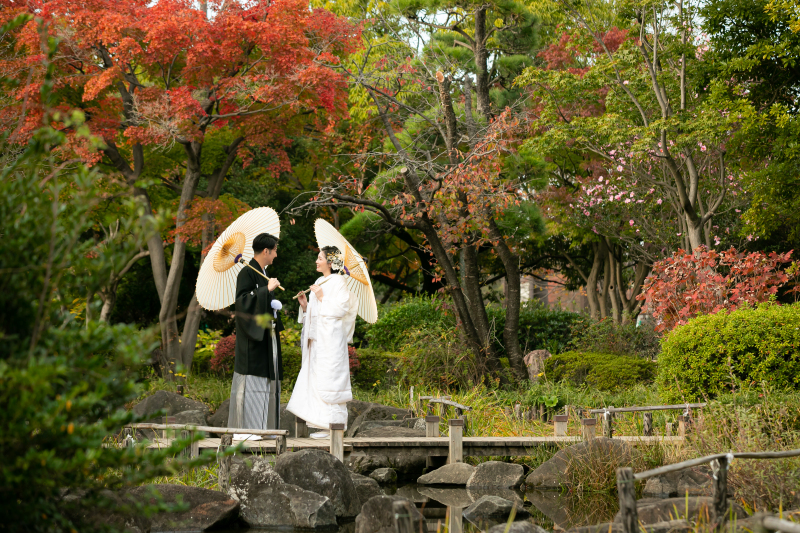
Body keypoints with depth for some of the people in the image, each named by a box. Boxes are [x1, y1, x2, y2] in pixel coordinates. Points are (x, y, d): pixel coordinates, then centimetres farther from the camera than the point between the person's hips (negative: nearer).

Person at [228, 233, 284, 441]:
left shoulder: (263, 273, 17)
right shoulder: (247, 273, -12)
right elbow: (242, 300, -23)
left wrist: (274, 306, 12)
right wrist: (267, 289, -22)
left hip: (266, 336, 10)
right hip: (252, 337, -10)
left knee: (265, 381, 9)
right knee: (250, 382, -10)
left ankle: (261, 426, 12)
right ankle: (242, 429, -8)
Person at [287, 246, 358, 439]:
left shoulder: (338, 282, -7)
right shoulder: (319, 282, 18)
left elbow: (340, 309, -15)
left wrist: (322, 298, -14)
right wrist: (305, 305, 5)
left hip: (330, 339, -9)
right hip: (317, 339, 9)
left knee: (328, 378, -9)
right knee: (315, 378, 7)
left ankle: (332, 425, -7)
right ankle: (322, 424, 10)